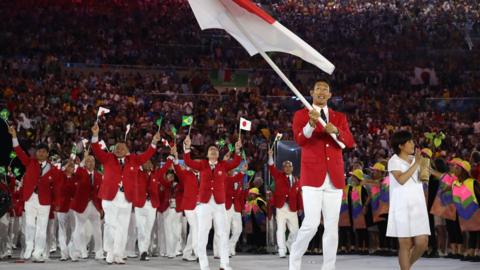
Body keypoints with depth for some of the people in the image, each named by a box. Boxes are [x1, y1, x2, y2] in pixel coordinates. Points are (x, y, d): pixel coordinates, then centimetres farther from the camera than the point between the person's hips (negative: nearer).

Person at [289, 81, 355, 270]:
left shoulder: (339, 117, 14)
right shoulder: (301, 115, 5)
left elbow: (350, 142, 1)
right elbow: (299, 140, -12)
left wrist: (336, 131, -19)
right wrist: (311, 124, -31)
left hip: (334, 178, 4)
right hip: (312, 176, -4)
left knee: (332, 227, 3)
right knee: (311, 224, -14)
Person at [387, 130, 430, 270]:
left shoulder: (416, 159, 12)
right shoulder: (394, 161, -2)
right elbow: (401, 180, -18)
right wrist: (416, 164, -17)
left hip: (418, 205, 5)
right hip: (402, 207, -5)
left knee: (422, 243, -2)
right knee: (405, 244, -5)